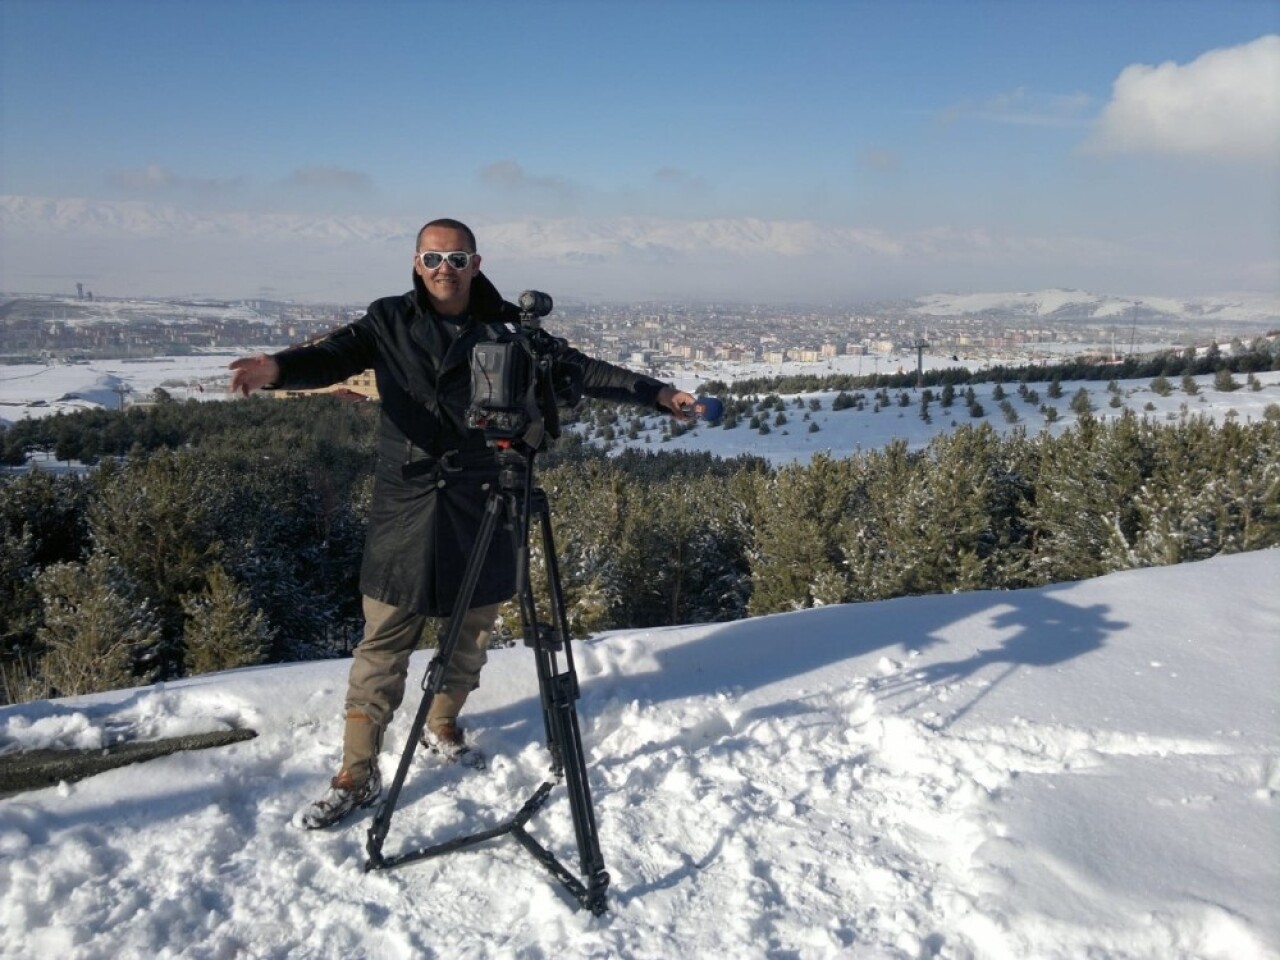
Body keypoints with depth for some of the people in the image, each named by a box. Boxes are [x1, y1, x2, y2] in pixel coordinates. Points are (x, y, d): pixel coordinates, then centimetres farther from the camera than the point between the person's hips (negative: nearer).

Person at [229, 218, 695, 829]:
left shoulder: (506, 328, 3)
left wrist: (655, 393, -8)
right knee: (383, 643, 1)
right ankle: (357, 775, 13)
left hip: (483, 506, 1)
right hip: (405, 505, -1)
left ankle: (443, 725, 38)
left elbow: (579, 369, 1)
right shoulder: (389, 322, 3)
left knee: (471, 634, 13)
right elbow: (337, 355, -12)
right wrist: (279, 368, -34)